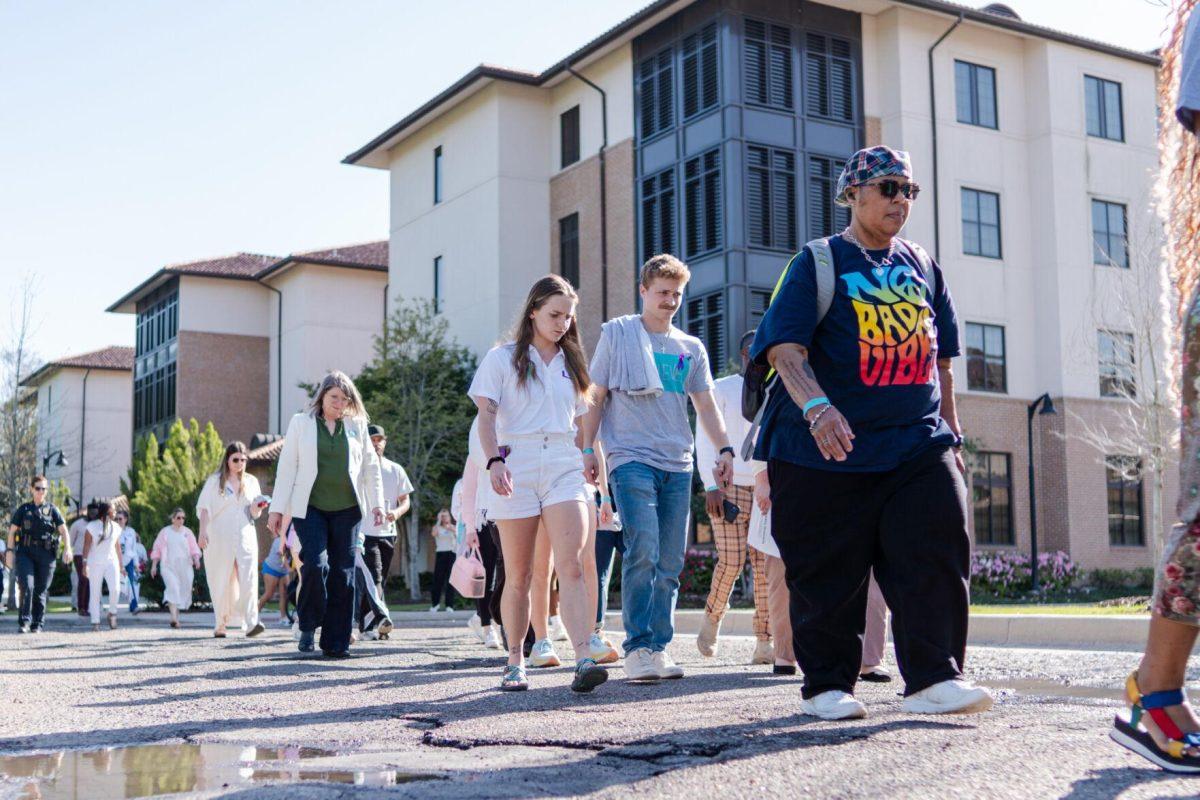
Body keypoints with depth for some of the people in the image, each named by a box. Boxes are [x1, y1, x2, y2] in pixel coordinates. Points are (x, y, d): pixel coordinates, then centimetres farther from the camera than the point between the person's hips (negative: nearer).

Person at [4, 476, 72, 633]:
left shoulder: (52, 509, 8)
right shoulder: (23, 509, 9)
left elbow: (63, 530, 1)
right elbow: (12, 531, 9)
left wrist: (67, 549, -13)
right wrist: (10, 551, -1)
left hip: (45, 555, 0)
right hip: (25, 553, 0)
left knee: (41, 590, 4)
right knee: (27, 586, -15)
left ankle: (37, 624, 13)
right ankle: (24, 622, -9)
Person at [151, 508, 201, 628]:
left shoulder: (187, 532, 12)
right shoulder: (165, 532, 8)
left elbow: (194, 548, 7)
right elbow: (157, 549, 11)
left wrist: (196, 559, -11)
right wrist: (154, 565, 7)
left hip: (185, 566, 3)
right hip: (169, 566, -3)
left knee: (183, 591, 2)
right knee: (173, 588, -19)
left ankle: (176, 616, 19)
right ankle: (174, 618, -29)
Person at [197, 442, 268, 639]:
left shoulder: (251, 482, 14)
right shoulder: (215, 481, 6)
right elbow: (204, 508, 2)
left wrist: (258, 507, -5)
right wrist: (202, 531, -10)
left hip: (245, 535, 1)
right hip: (220, 537, -1)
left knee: (248, 578, -14)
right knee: (221, 581, 2)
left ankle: (251, 623, -21)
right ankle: (220, 624, 14)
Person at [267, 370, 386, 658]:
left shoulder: (357, 425, 11)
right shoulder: (301, 423, 6)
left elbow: (371, 467, 14)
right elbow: (286, 467, 4)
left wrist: (376, 503, 5)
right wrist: (277, 508, -1)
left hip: (345, 509, 2)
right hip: (310, 508, -2)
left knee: (343, 574, 0)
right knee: (316, 564, -19)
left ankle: (336, 642, 6)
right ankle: (308, 626, 3)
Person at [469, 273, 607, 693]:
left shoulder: (572, 364, 18)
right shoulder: (503, 358, 6)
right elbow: (486, 415, -4)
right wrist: (495, 461, -19)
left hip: (565, 470, 2)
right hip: (516, 470, -2)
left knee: (572, 567, -15)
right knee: (518, 576, 4)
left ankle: (583, 660, -24)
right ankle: (515, 662, 17)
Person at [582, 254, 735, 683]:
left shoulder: (691, 347, 16)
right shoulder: (616, 334, 7)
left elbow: (706, 405, 17)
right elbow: (596, 397, 7)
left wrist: (724, 449, 3)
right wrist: (588, 449, 1)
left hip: (678, 464, 4)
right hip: (631, 458, -4)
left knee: (670, 562, 3)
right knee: (643, 551, -16)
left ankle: (659, 645, 11)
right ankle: (637, 647, -11)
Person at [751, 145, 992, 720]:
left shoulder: (922, 267, 16)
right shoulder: (819, 262, 0)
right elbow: (785, 349, -12)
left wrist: (951, 433, 20)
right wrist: (817, 407, -29)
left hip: (918, 444, 4)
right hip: (830, 450, -4)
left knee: (937, 554, -7)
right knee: (829, 573, 1)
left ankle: (933, 678, 1)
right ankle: (826, 685, 14)